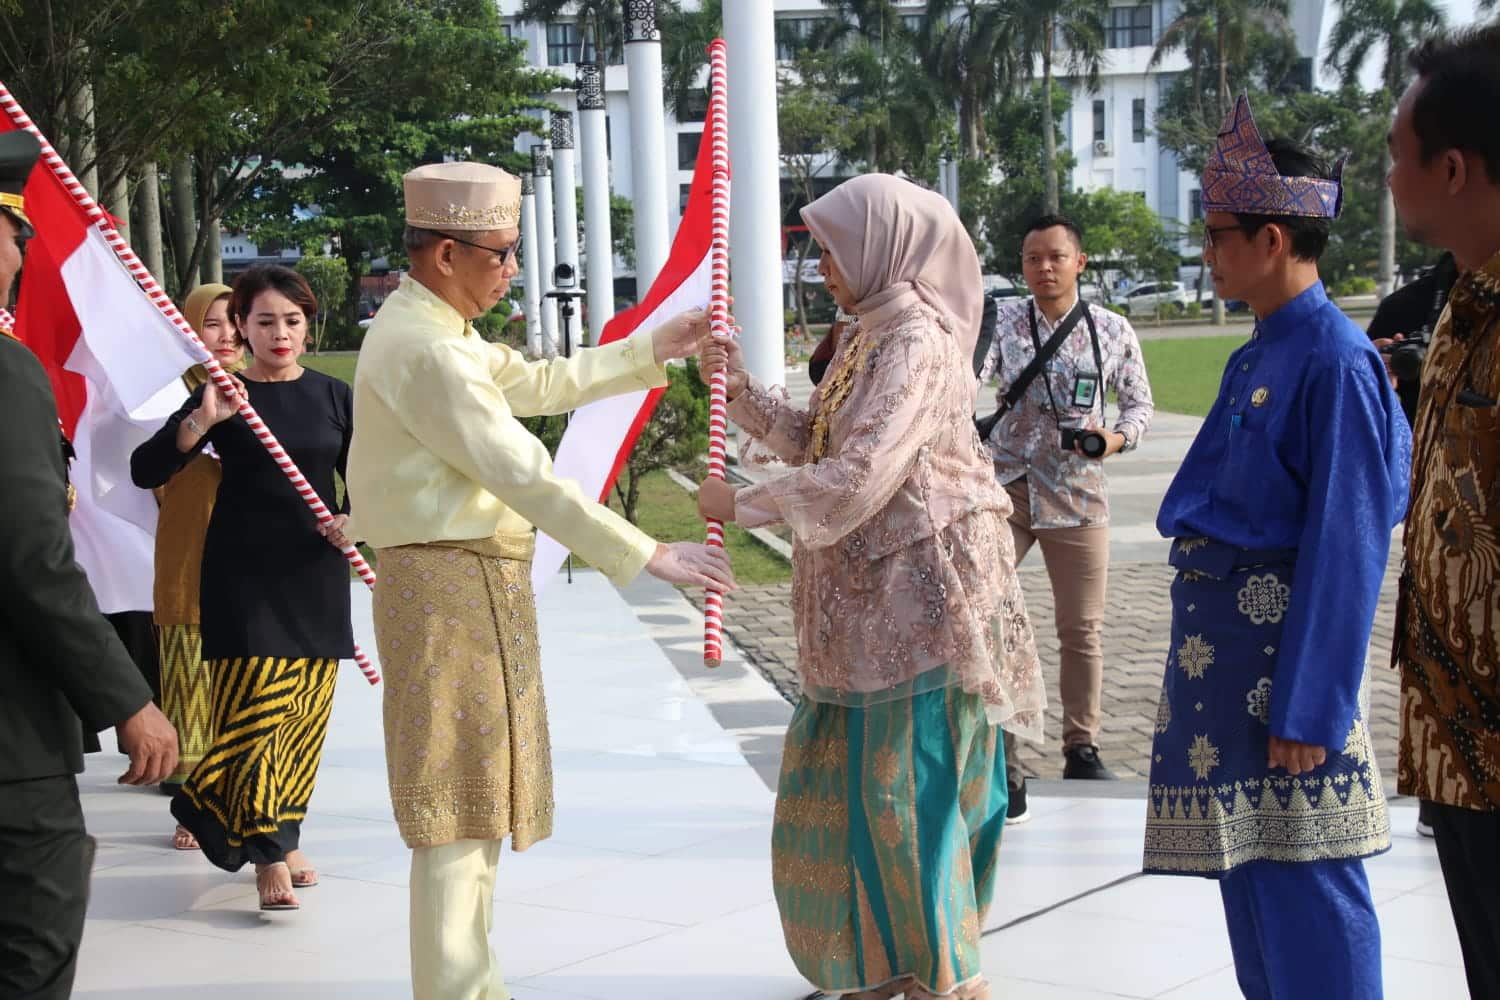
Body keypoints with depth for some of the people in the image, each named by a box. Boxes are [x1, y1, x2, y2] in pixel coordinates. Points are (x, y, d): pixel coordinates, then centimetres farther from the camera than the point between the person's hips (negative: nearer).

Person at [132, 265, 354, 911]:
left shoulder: (332, 396, 7)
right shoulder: (224, 394, -2)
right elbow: (145, 471, -10)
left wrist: (354, 521, -8)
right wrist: (201, 422, -25)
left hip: (316, 571, 4)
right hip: (244, 570, -3)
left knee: (305, 714, 5)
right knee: (256, 708, -12)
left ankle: (284, 835, 20)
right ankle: (268, 856, -6)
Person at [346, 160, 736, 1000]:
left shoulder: (441, 333, 14)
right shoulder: (425, 349, -19)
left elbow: (539, 383, 25)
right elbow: (524, 474, -24)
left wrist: (654, 350, 20)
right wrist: (647, 555, -23)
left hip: (476, 582, 11)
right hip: (451, 583, -11)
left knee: (475, 802, 18)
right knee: (458, 812, -6)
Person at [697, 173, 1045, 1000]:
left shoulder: (918, 343, -19)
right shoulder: (872, 336, 11)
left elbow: (853, 481, -26)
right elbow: (815, 442, 15)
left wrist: (740, 505, -15)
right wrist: (740, 390, 3)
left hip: (920, 595, -10)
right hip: (874, 600, 10)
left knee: (908, 790, -2)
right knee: (841, 783, 16)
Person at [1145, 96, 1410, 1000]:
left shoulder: (1334, 362, -17)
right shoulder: (1258, 356, 11)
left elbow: (1348, 544, -19)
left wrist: (1309, 710, -20)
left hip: (1283, 641, -9)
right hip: (1219, 636, 9)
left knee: (1302, 884, -2)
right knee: (1245, 871, 17)